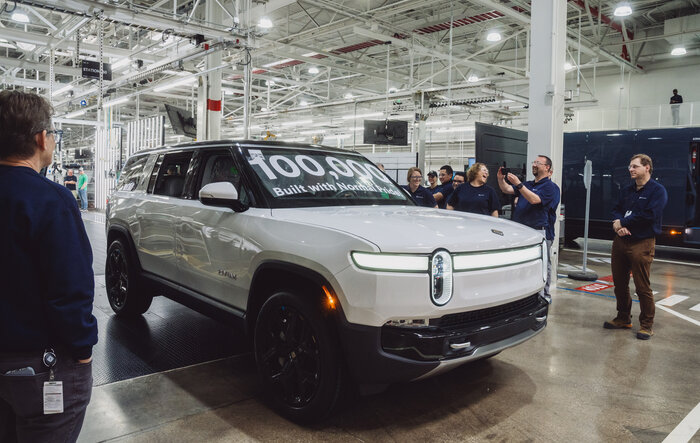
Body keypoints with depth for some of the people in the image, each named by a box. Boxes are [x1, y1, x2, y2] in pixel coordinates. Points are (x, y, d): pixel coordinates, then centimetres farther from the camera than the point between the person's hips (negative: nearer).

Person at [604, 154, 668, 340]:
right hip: (621, 241, 7)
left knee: (642, 287, -3)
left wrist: (622, 222, -11)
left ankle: (647, 325, 11)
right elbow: (617, 209, 14)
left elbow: (649, 215, -16)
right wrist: (617, 223, -9)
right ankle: (623, 318, 28)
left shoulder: (657, 190, -5)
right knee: (619, 283, 12)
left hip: (642, 243, -7)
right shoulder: (626, 190, 17)